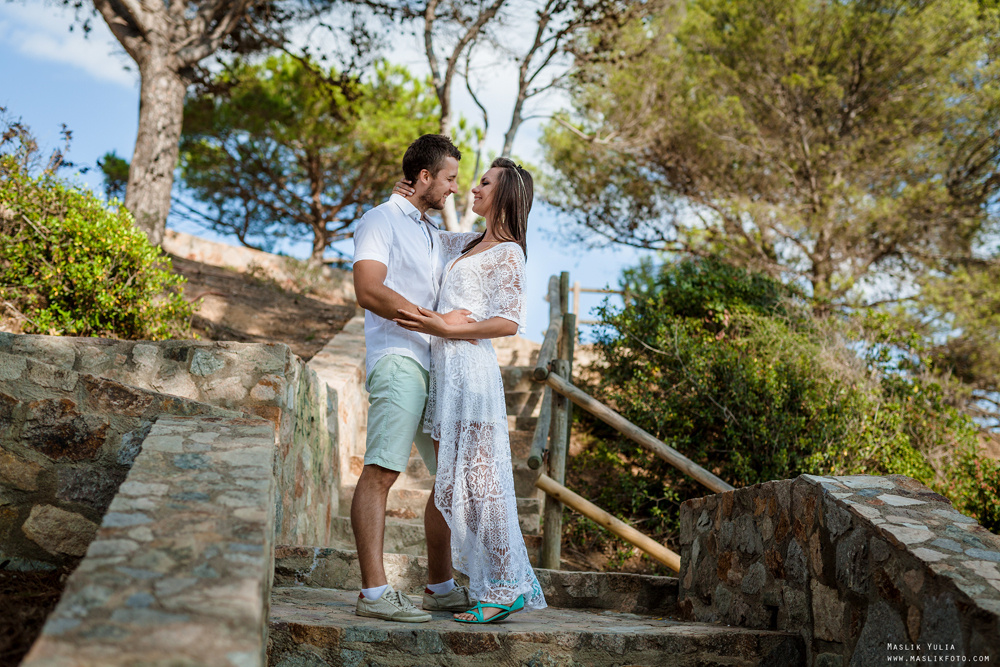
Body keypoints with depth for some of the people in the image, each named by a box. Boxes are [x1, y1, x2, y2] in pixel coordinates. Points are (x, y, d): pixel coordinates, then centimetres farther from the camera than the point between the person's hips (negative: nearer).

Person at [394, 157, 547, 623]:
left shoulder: (507, 254, -4)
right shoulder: (469, 245, 20)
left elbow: (509, 323, -14)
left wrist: (444, 328, -19)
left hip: (469, 365, -9)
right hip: (447, 366, 9)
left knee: (476, 476, -7)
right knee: (456, 478, 8)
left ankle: (504, 588, 2)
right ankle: (511, 584, 14)